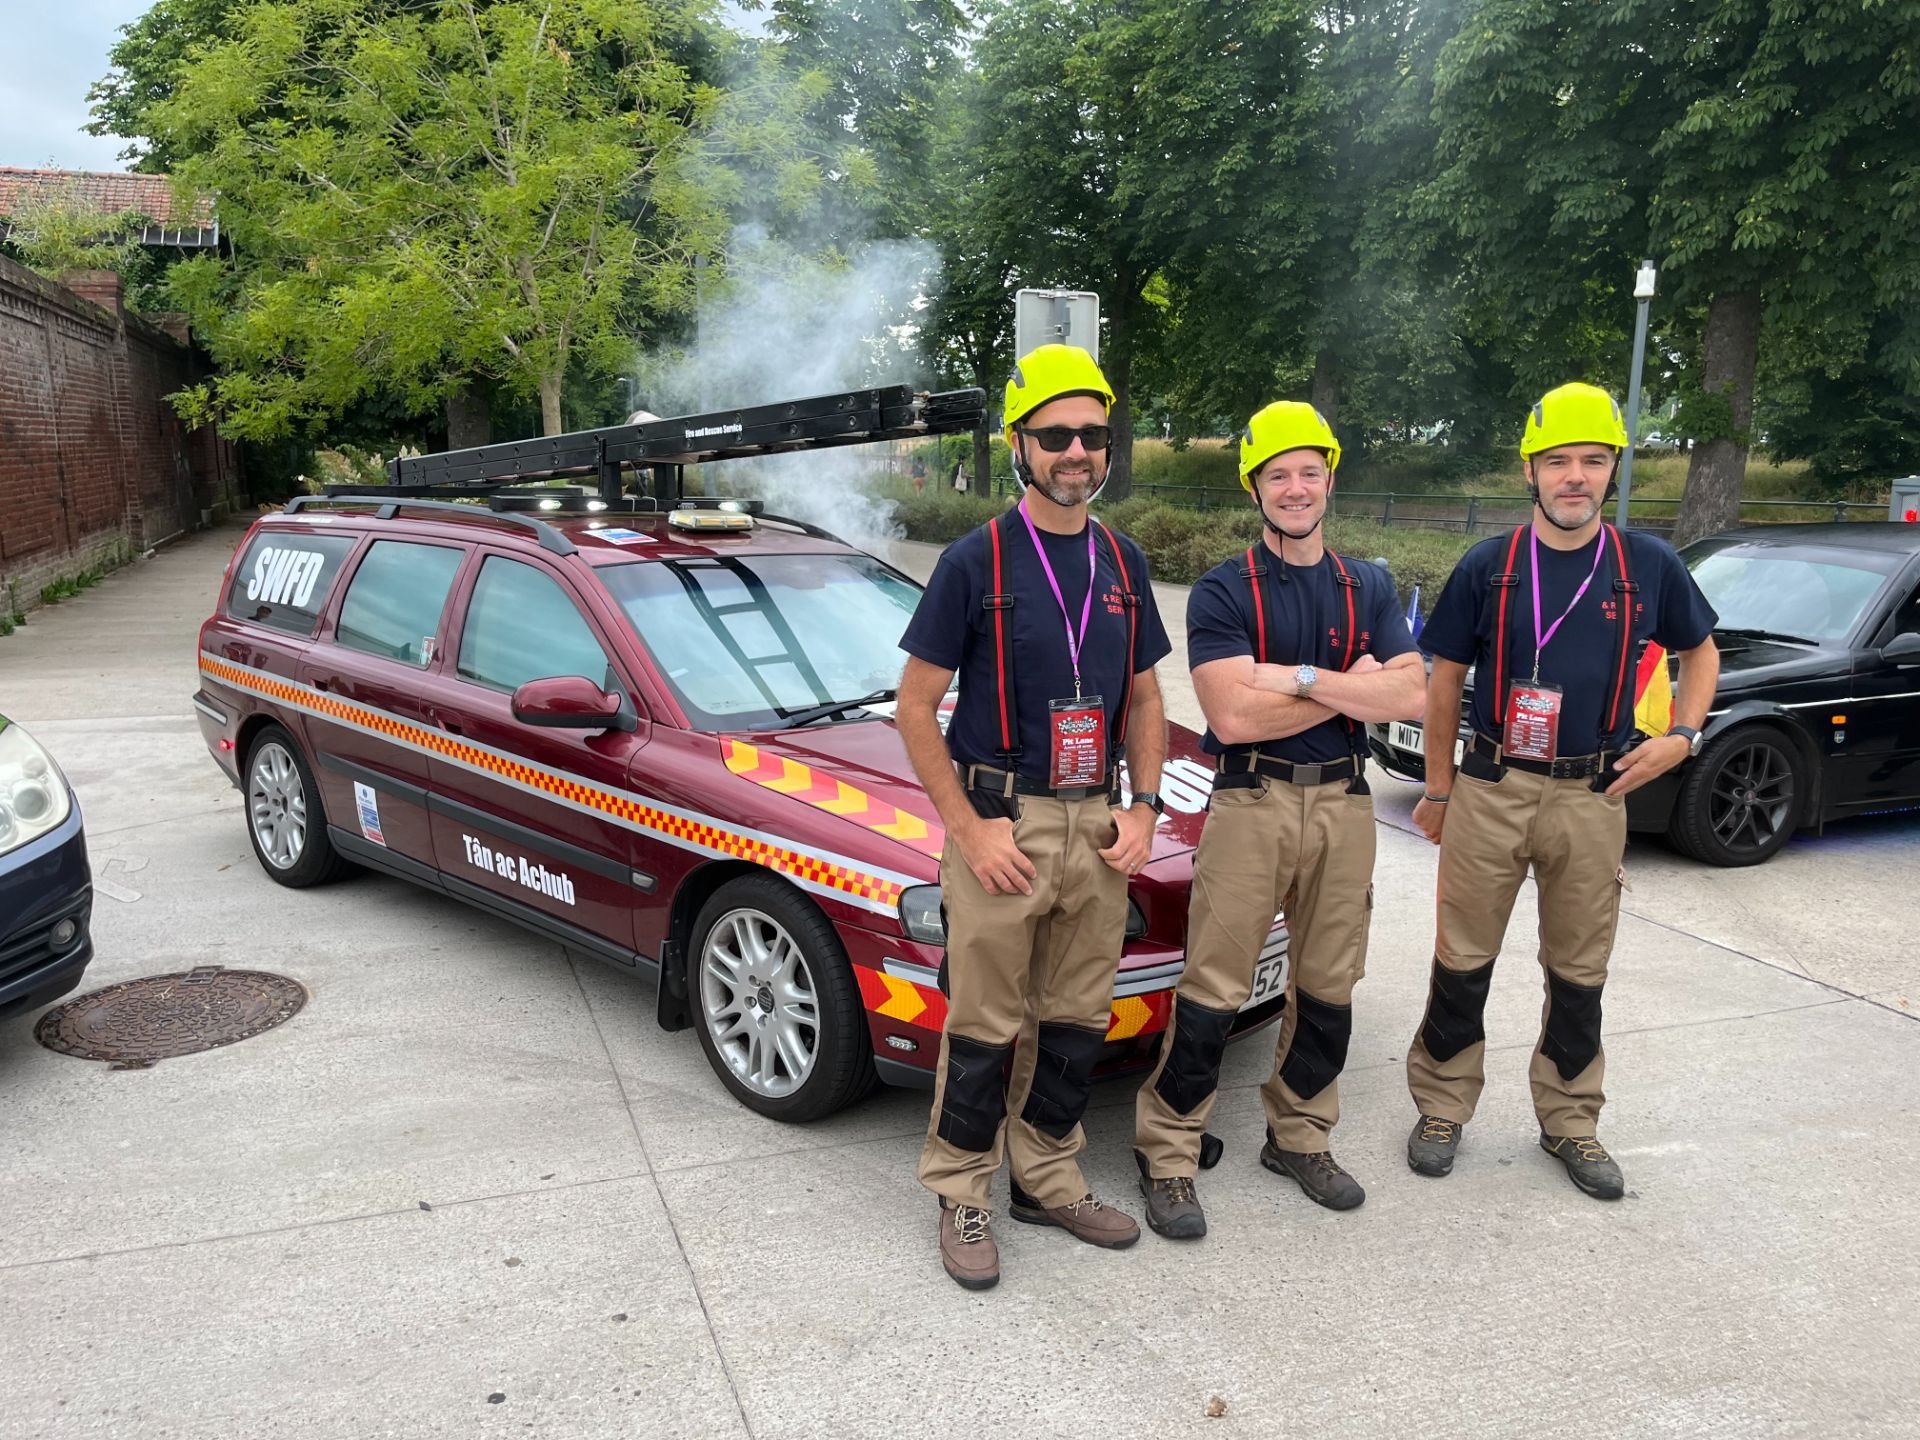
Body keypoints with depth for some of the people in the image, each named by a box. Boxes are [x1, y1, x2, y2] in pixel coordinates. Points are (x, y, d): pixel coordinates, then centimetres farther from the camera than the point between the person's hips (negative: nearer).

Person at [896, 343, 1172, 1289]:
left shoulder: (1122, 562, 9)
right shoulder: (976, 560, -7)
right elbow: (915, 706, -7)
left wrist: (1143, 809, 3)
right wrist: (970, 830, -13)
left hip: (1100, 826, 5)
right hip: (1001, 825, -5)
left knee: (1078, 1018, 14)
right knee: (985, 1024, 3)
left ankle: (1047, 1177, 31)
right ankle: (961, 1195, 20)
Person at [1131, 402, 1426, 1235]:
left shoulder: (1369, 589, 9)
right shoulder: (1223, 593, -4)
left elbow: (1410, 697, -5)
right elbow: (1233, 716, -16)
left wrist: (1298, 677, -16)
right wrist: (1351, 686, -10)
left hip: (1344, 804, 5)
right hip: (1250, 803, -4)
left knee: (1327, 989, 14)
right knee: (1211, 993, -4)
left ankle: (1300, 1139, 31)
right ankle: (1167, 1158, 8)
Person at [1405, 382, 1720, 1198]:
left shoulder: (1649, 566, 1)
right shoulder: (1486, 568, -1)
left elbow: (1700, 652, 17)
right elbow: (1444, 681, 4)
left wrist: (1681, 736, 0)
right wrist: (1438, 790, 4)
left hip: (1593, 798, 1)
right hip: (1489, 791, -1)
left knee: (1580, 973, 13)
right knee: (1461, 962, 6)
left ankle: (1570, 1122, 29)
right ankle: (1442, 1108, 22)